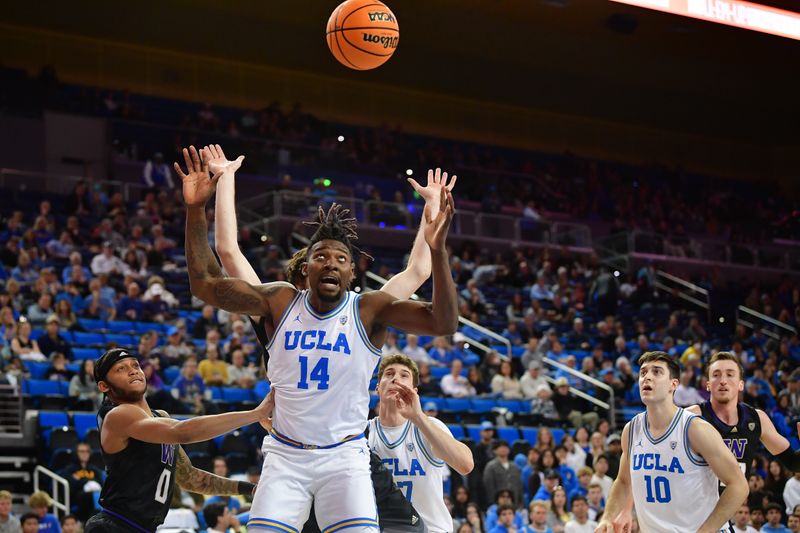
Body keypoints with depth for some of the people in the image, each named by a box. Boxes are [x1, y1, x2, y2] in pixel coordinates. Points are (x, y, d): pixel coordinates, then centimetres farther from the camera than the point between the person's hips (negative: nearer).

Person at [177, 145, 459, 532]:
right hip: (285, 455, 2)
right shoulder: (281, 301, -1)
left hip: (344, 457, -2)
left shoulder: (370, 309, -8)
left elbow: (443, 323, -20)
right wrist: (195, 211, -15)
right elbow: (205, 285, -5)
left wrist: (437, 251, -34)